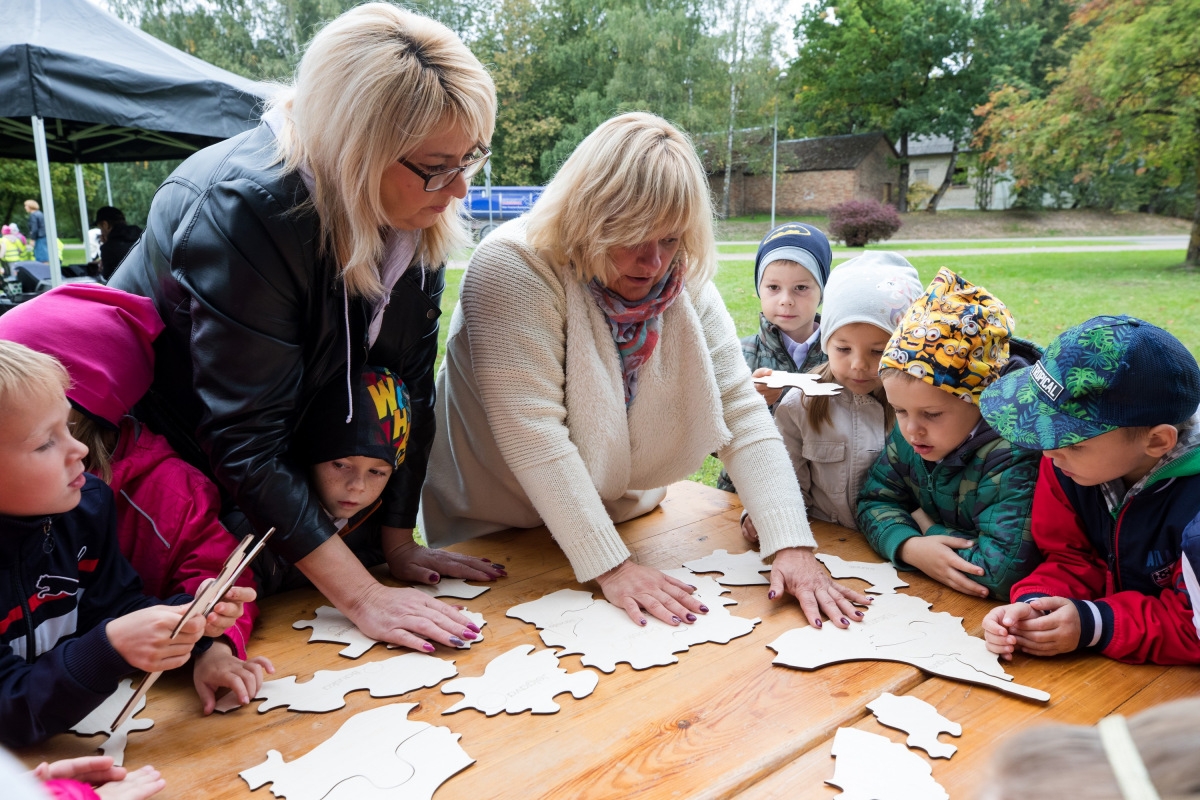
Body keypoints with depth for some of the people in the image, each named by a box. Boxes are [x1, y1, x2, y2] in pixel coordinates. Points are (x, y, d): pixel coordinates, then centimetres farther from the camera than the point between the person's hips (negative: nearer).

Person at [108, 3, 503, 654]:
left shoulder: (419, 209, -15)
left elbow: (407, 380, -11)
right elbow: (246, 440, -34)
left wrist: (399, 540, -10)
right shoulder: (242, 209, -34)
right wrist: (362, 596, -34)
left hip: (295, 470, 6)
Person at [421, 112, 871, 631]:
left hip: (623, 517, 3)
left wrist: (793, 547, -21)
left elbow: (741, 413, -10)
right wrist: (610, 565, -28)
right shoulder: (513, 269, -22)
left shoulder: (685, 284, -6)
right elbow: (532, 432, -27)